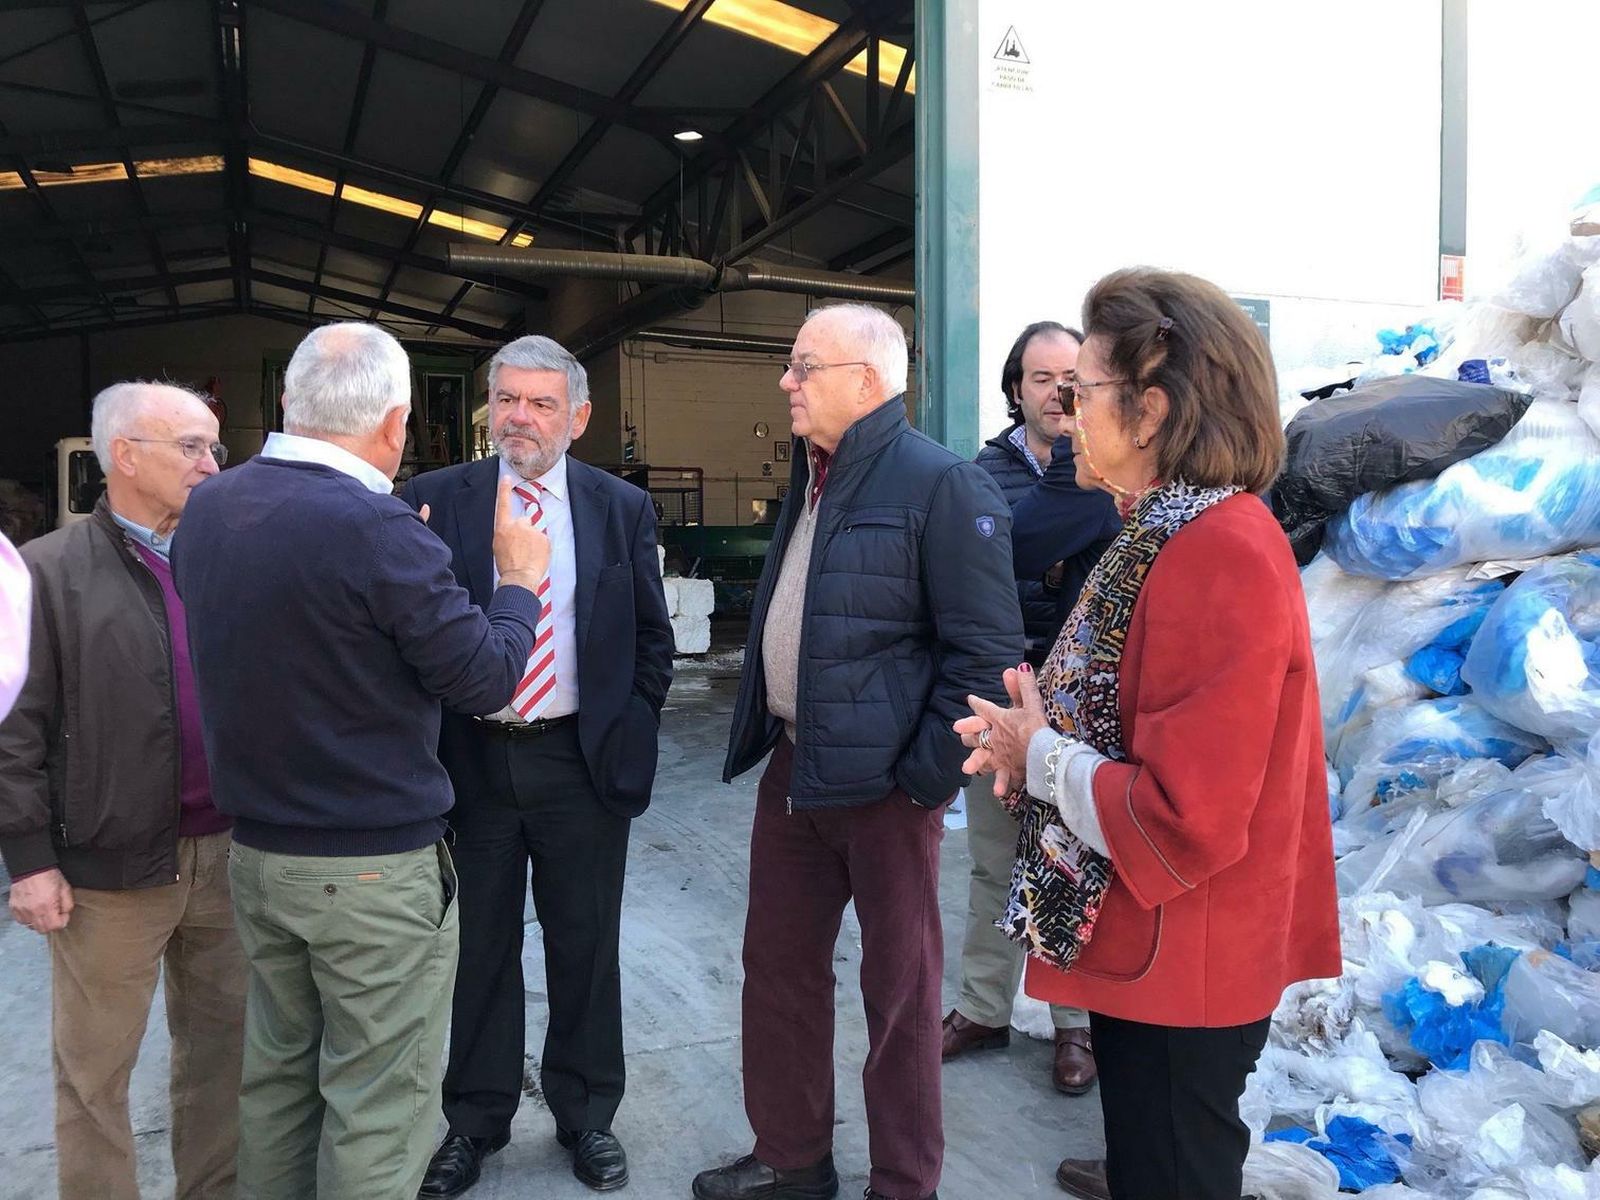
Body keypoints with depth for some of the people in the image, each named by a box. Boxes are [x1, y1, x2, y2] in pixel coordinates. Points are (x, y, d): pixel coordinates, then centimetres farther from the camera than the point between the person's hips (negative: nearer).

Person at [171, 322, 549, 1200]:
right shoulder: (375, 529, -22)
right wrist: (520, 580, 2)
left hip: (255, 850, 8)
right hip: (375, 865, -7)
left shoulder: (208, 508, 1)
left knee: (277, 1072, 22)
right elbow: (484, 678, -15)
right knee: (378, 1101, 7)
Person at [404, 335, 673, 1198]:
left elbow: (652, 636, 8)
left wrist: (631, 729, 2)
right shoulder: (436, 499, -1)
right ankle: (475, 1120, 31)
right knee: (480, 947, 13)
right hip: (471, 759, 0)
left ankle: (586, 1115, 32)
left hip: (585, 761, 0)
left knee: (585, 947, 12)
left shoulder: (622, 508, 2)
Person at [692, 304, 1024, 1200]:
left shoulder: (943, 485, -14)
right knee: (779, 966, 17)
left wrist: (927, 776, -17)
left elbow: (986, 650, -17)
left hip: (884, 782, -8)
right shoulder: (812, 479, 13)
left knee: (900, 989, 8)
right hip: (793, 767, 8)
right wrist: (766, 734, 16)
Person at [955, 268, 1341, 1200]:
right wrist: (1041, 734, -3)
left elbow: (1188, 815, -29)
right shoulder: (1181, 535, 6)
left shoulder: (1222, 556, -25)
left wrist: (1042, 758, -15)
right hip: (1151, 948, 9)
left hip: (1183, 975, -9)